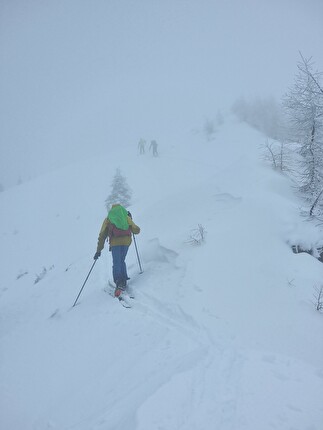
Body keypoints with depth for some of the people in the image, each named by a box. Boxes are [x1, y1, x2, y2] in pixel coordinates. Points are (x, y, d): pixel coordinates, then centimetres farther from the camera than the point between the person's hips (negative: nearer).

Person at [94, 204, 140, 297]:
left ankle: (119, 282, -16)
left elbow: (102, 235, 12)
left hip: (115, 242, -2)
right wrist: (130, 220, 41)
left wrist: (98, 250, 12)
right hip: (126, 241, 2)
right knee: (122, 261, 20)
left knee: (116, 263, 3)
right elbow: (136, 231, 24)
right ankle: (123, 281, 11)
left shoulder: (108, 219, 18)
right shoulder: (127, 217, 20)